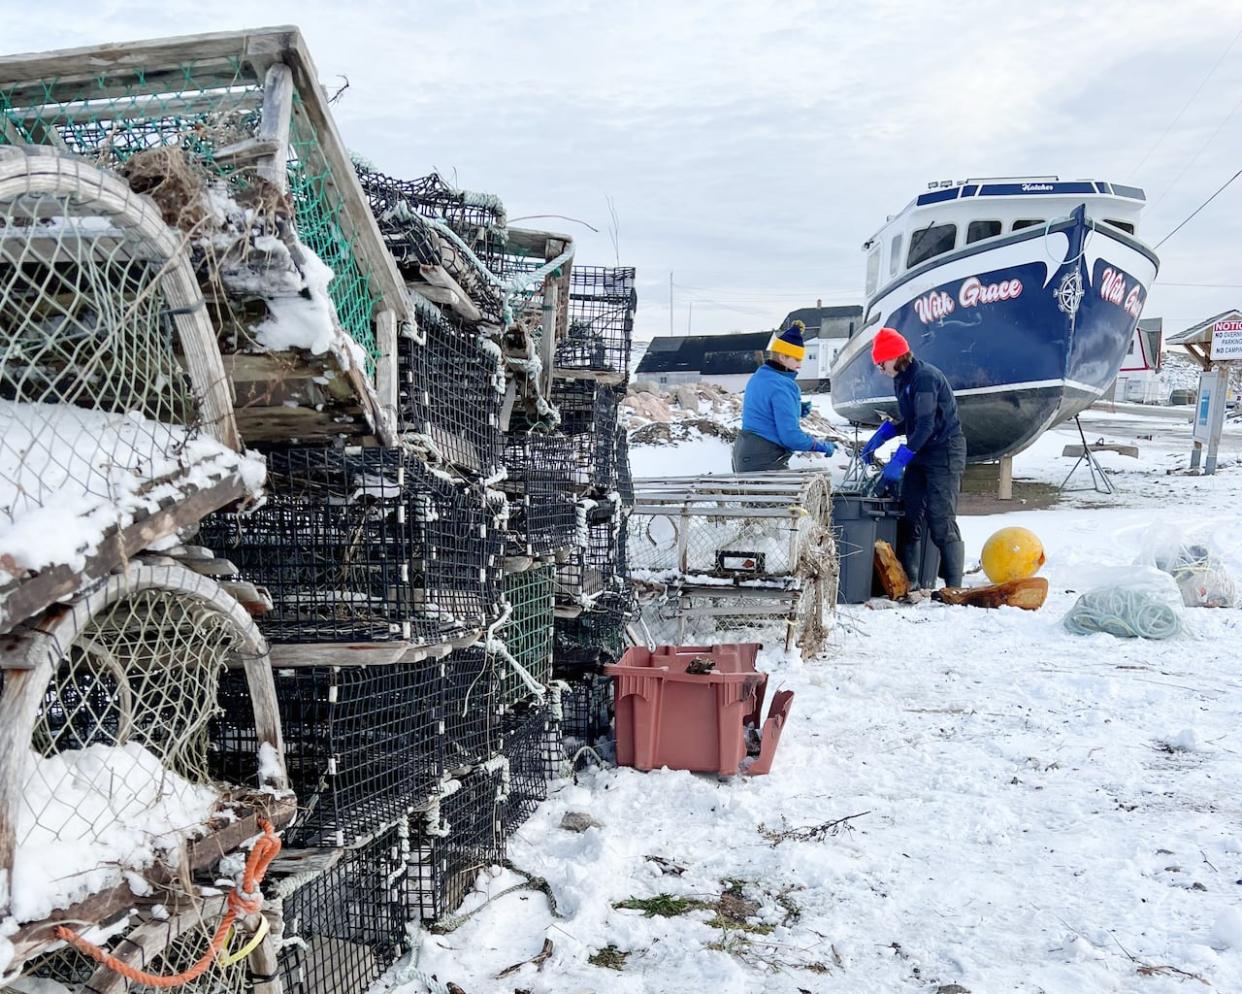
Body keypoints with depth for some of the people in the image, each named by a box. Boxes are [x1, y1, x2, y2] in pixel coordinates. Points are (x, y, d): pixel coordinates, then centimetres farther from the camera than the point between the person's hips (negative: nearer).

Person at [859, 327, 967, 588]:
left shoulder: (925, 377, -18)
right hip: (919, 454, 9)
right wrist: (878, 439, 10)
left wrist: (899, 461, -25)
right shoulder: (901, 380, 12)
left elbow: (926, 425, -24)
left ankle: (954, 588, -3)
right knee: (910, 518, 7)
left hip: (944, 454, -9)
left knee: (941, 524, -10)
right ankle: (910, 583, 12)